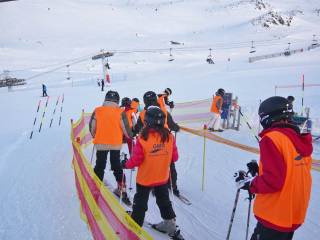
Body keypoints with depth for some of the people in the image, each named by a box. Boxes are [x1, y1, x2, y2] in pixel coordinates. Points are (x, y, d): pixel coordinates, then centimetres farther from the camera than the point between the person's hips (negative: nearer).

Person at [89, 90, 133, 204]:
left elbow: (92, 127, 3)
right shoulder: (120, 112, -9)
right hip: (116, 144, 0)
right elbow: (126, 129, -6)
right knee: (117, 166, 17)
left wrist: (95, 137, 22)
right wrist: (131, 135, 15)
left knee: (99, 166, 15)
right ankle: (122, 189, 20)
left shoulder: (97, 111, -5)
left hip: (101, 143, 0)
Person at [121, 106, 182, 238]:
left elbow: (136, 159, -19)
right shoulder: (169, 136, -12)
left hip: (145, 179, -3)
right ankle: (170, 223, 31)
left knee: (140, 203, 15)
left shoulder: (143, 138, -24)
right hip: (163, 178, 4)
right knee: (164, 201, 23)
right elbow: (174, 157, -4)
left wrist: (126, 164, 0)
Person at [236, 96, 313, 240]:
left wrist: (250, 184, -8)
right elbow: (292, 173, 11)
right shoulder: (300, 139, 4)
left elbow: (273, 181, -24)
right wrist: (261, 169, 12)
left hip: (275, 216, -8)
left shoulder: (272, 138, -20)